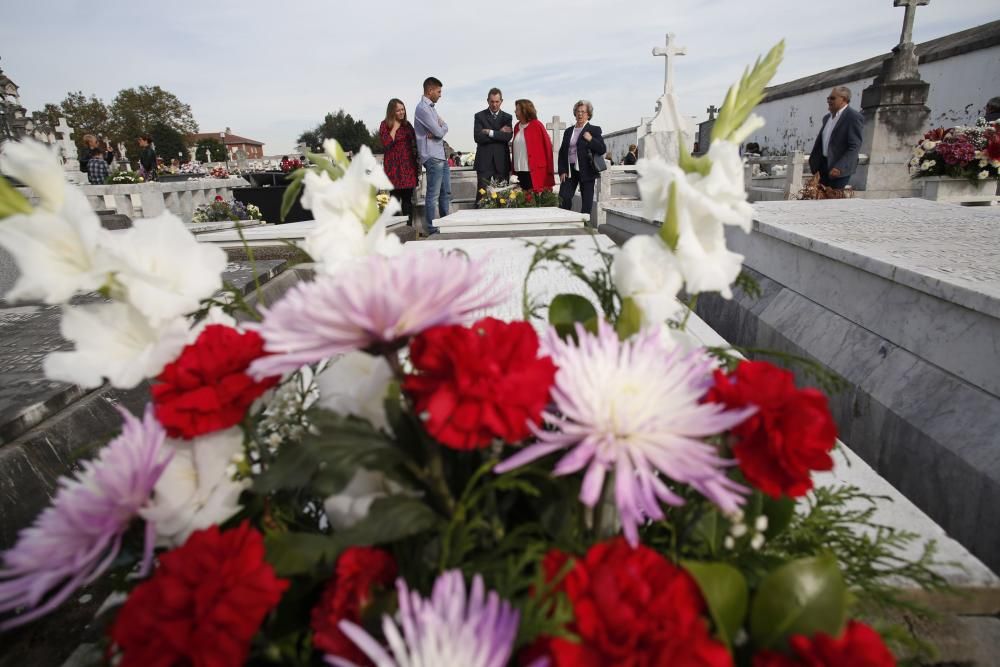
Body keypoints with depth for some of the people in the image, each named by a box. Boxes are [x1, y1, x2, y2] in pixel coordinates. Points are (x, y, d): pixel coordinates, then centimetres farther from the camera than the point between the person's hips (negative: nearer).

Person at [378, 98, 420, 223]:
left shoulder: (407, 124, 15)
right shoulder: (385, 125, 0)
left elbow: (414, 143, 17)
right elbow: (387, 143, -14)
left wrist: (417, 163, 7)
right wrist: (395, 128, -10)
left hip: (408, 165, 5)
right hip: (394, 165, -5)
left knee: (408, 198, 6)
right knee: (395, 197, -4)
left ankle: (409, 225, 11)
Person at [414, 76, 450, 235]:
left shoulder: (431, 108, 19)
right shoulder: (423, 108, -11)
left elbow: (444, 127, 11)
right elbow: (439, 132, -16)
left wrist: (437, 131, -9)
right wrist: (439, 130, 6)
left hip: (441, 156, 10)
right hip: (432, 157, -10)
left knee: (446, 192, 14)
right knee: (433, 195, -7)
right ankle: (432, 231, -3)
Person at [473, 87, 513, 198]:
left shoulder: (507, 117, 12)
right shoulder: (479, 116, 7)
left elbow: (508, 136, -5)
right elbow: (478, 137, -9)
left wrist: (490, 132, -8)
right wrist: (499, 133, -7)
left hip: (501, 162, 2)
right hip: (484, 161, -2)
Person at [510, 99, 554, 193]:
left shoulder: (537, 125, -5)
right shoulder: (517, 126, 13)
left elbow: (546, 146, -5)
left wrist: (547, 170, -8)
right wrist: (513, 169, 11)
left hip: (534, 172, -6)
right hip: (519, 171, 6)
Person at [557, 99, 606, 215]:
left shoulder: (594, 130, 3)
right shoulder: (568, 131, 15)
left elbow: (603, 150, -4)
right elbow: (562, 152, 14)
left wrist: (591, 139, -17)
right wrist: (562, 171, 3)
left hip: (586, 171, -3)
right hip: (570, 171, 3)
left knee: (587, 203, 0)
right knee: (564, 199, -7)